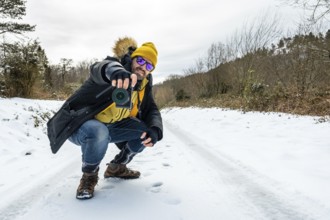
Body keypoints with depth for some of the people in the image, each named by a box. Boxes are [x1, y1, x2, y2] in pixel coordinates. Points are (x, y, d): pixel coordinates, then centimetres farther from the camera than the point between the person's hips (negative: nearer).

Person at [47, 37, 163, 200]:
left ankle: (116, 167, 14)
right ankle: (89, 177, -8)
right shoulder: (117, 66, -19)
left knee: (146, 131, -8)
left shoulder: (143, 86, 1)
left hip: (110, 127, 6)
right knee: (98, 132, -39)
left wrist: (155, 131, -26)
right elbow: (100, 68, -43)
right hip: (80, 125, -6)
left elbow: (151, 111, -1)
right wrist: (115, 71, -70)